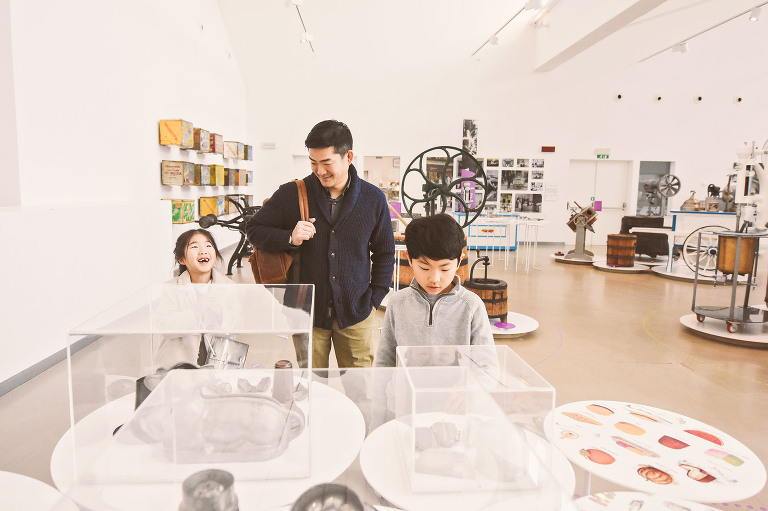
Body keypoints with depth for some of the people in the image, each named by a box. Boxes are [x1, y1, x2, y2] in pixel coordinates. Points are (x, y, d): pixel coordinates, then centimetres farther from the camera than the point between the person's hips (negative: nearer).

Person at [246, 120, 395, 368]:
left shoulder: (373, 199, 0)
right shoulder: (292, 194, -3)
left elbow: (385, 253, 10)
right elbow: (253, 229, 5)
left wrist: (374, 299, 3)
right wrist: (289, 238, -14)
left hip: (355, 313, 1)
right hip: (307, 311, 0)